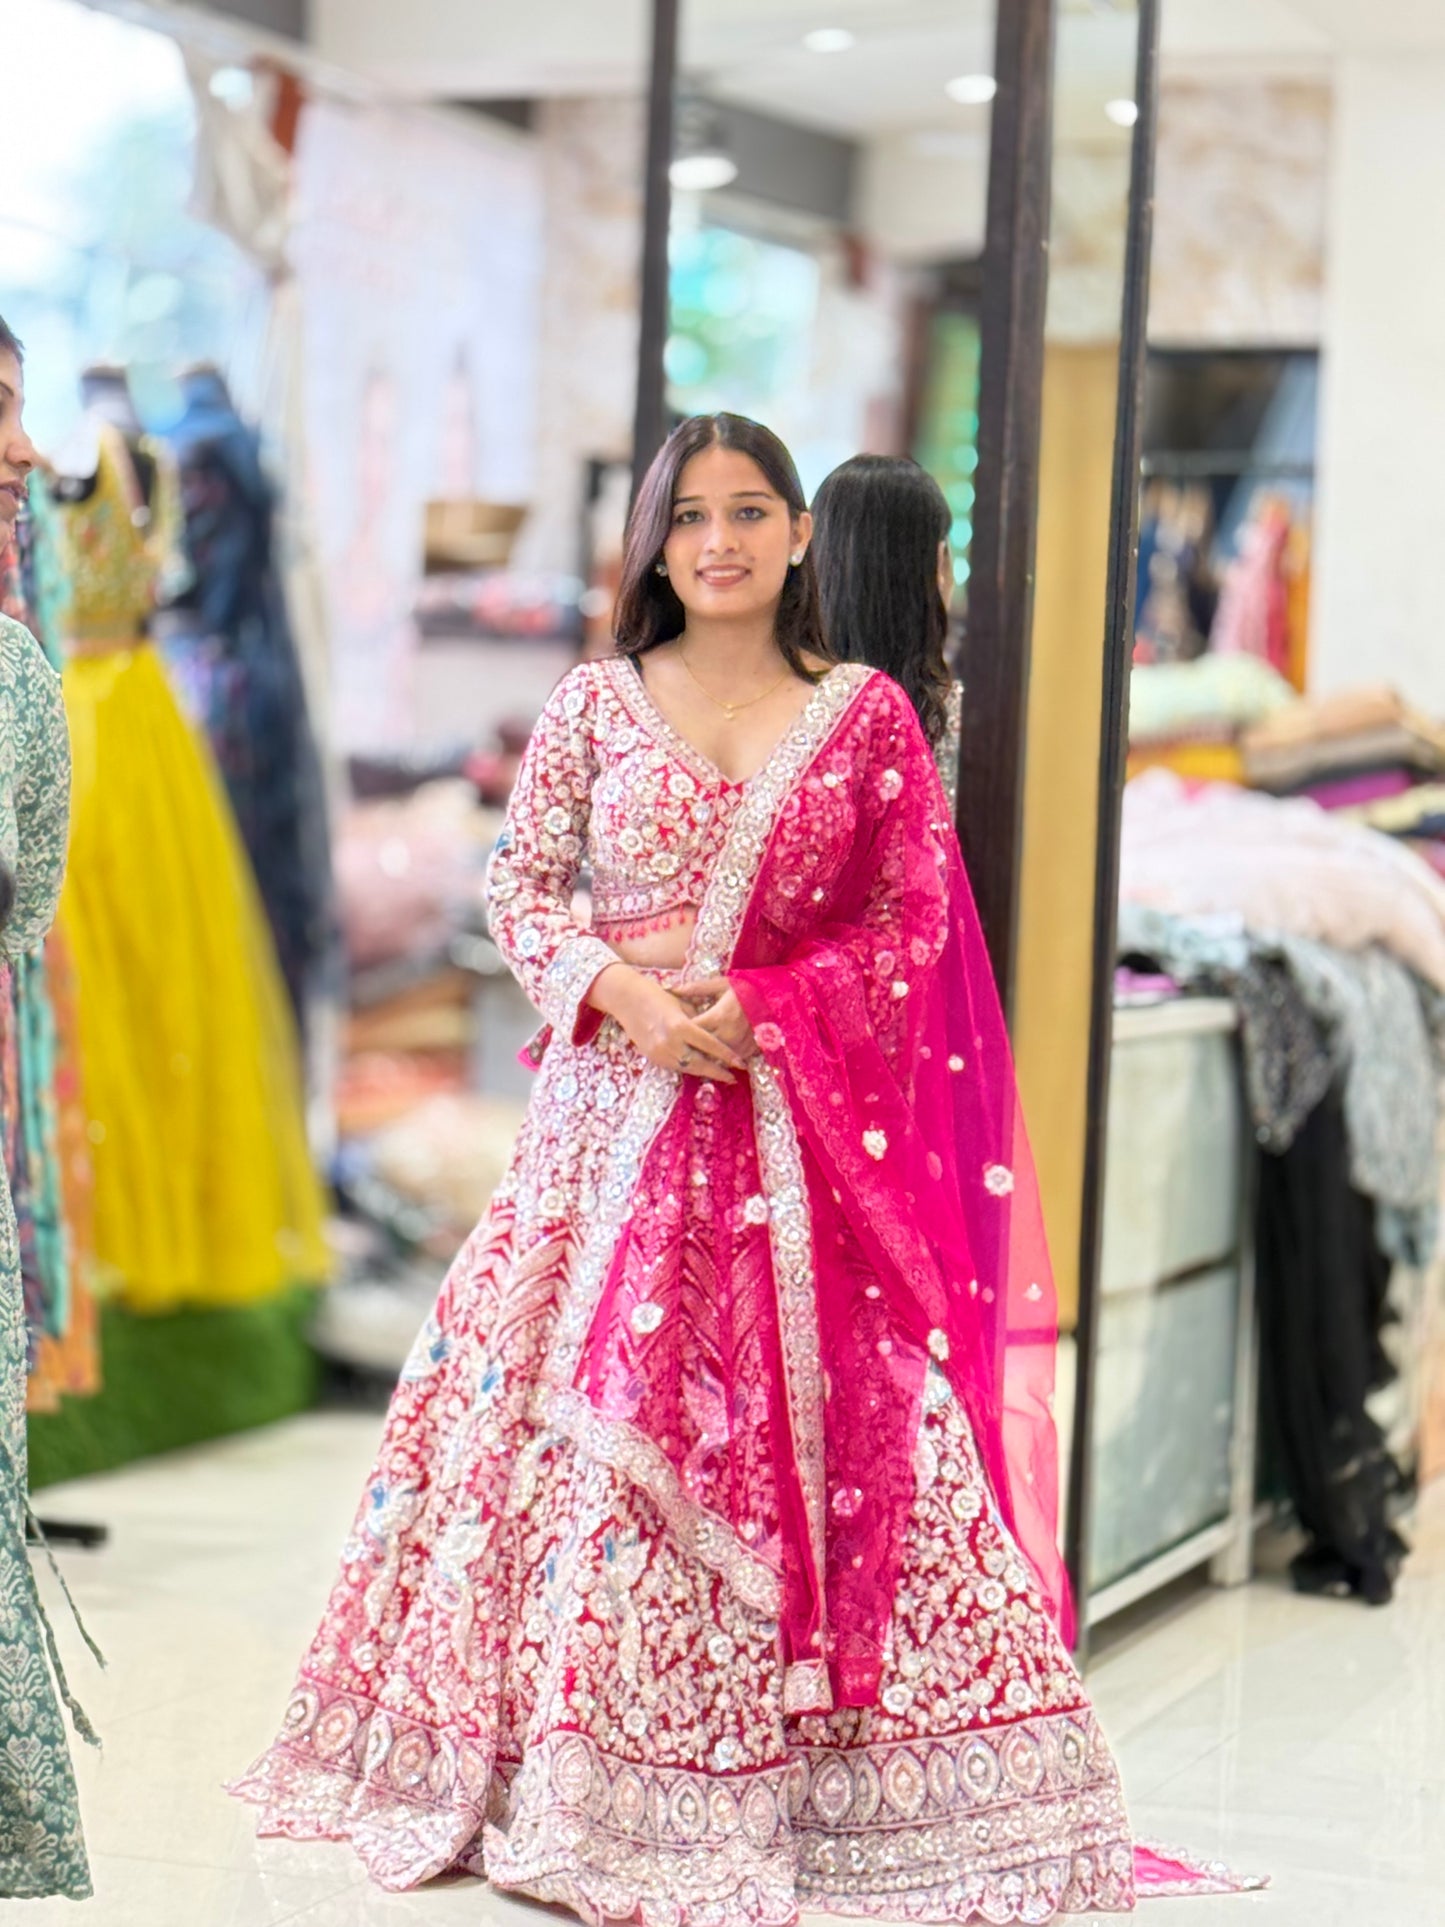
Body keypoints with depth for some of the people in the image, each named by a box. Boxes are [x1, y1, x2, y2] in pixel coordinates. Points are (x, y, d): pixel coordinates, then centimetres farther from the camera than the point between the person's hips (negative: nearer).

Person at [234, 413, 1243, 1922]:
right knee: (581, 1418, 0)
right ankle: (559, 1767, 12)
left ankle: (789, 1778, 7)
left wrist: (757, 1007, -12)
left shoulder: (869, 714, 4)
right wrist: (627, 995, -12)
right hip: (615, 1106, 1)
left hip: (804, 1128, 0)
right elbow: (519, 886, 5)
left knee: (815, 1427, -3)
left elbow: (914, 926, 2)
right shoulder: (594, 704, 6)